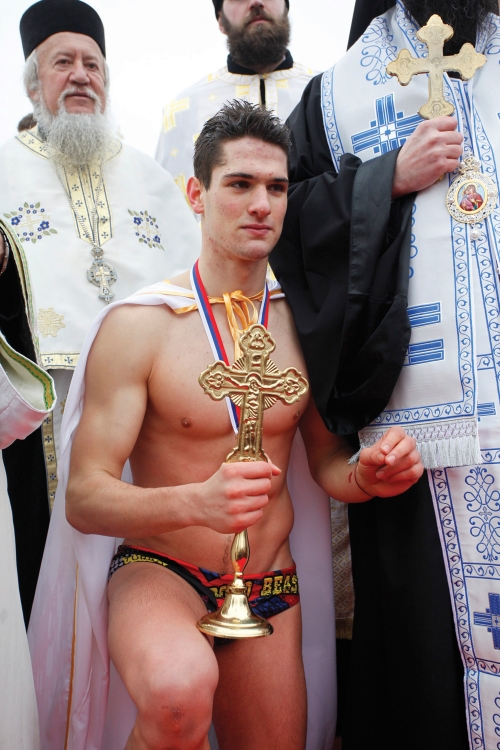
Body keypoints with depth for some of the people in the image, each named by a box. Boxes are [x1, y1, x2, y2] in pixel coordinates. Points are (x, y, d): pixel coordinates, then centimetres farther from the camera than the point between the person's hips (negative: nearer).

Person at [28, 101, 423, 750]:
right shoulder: (136, 326, -14)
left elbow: (326, 460, 9)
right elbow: (83, 497, -17)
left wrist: (369, 474, -15)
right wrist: (197, 502, -36)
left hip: (269, 587, 5)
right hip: (157, 572, -4)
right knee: (180, 691, -36)